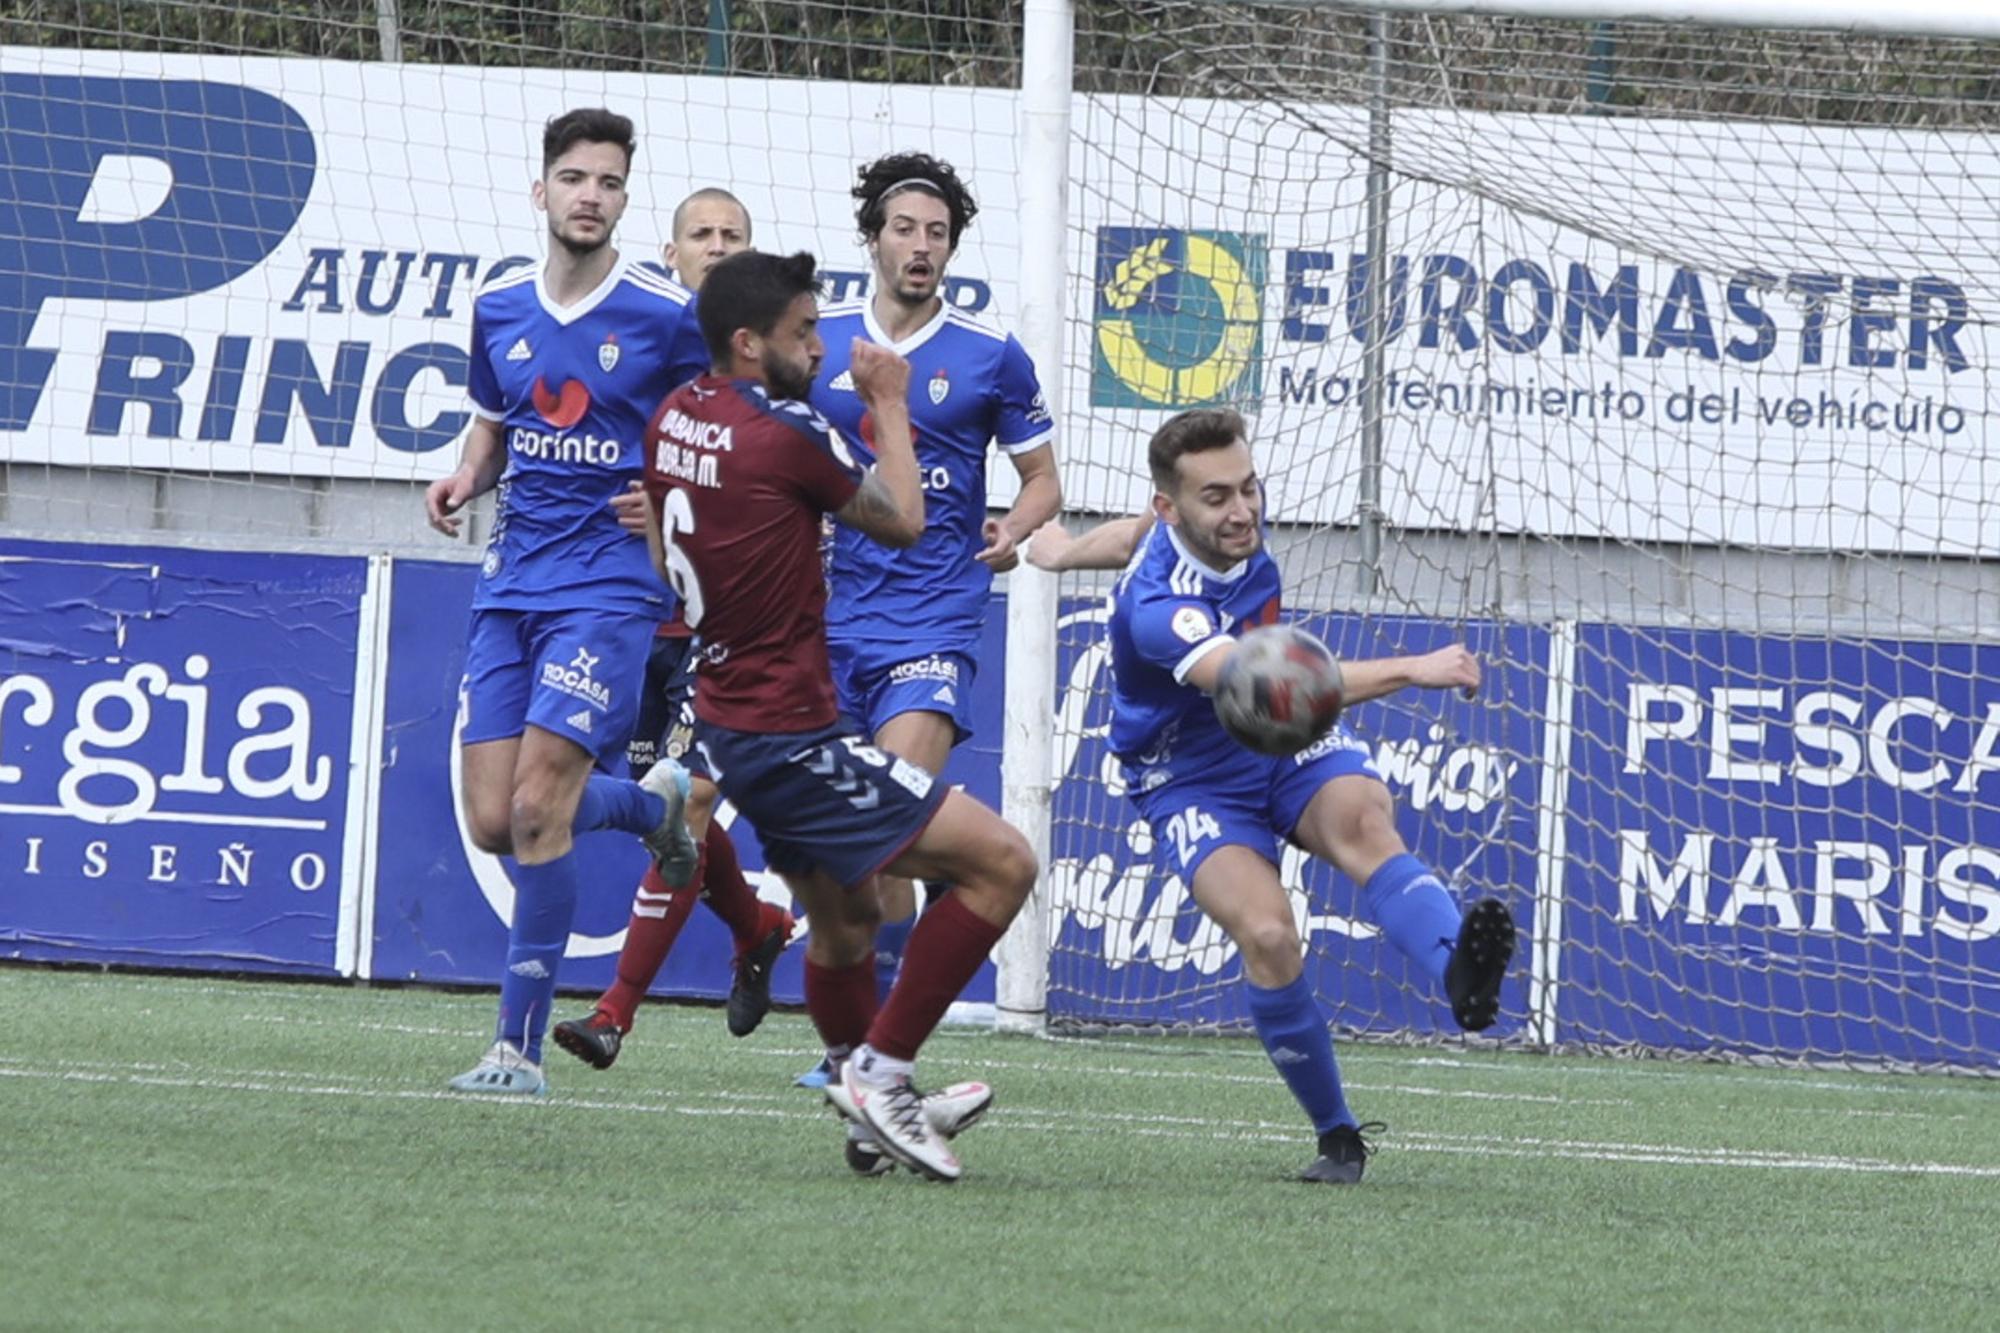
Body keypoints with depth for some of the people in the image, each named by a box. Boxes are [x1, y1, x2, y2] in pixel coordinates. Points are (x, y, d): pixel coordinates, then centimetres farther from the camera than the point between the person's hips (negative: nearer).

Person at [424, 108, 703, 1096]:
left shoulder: (665, 316, -6)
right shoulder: (498, 309, 8)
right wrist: (466, 478, 2)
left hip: (608, 586, -5)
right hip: (511, 583, 5)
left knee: (537, 808, -15)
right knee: (491, 821, 2)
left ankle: (521, 1043, -7)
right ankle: (654, 802, 33)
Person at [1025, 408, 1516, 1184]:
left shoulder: (1236, 528, -8)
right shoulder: (1156, 607, -33)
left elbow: (1144, 537, 16)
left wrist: (1064, 549, 38)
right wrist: (1413, 672, -57)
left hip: (1291, 748, 5)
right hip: (1194, 783, -5)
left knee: (1362, 821, -31)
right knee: (1267, 937, -30)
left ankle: (1461, 972, -61)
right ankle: (1337, 1135, -10)